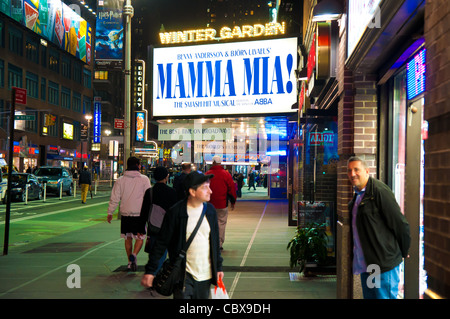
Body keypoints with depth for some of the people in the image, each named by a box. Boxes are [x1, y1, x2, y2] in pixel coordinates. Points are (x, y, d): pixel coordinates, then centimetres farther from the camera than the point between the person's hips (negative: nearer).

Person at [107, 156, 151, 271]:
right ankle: (134, 255, -18)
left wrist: (110, 212, 11)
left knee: (128, 238, 14)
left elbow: (115, 198, 2)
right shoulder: (144, 179, -4)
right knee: (140, 237, 7)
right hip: (139, 214, -2)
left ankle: (130, 262, 18)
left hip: (125, 214, 3)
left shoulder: (120, 180, 2)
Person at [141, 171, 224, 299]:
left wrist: (218, 266, 16)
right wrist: (150, 271, -7)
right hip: (184, 274, -4)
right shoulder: (176, 212, -12)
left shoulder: (210, 210, 3)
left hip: (206, 275, 5)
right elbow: (161, 243, -7)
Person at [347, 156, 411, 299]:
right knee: (369, 296, 16)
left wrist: (403, 253, -4)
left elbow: (400, 224, -14)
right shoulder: (358, 194, 14)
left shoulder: (379, 191, -15)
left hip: (384, 264, -9)